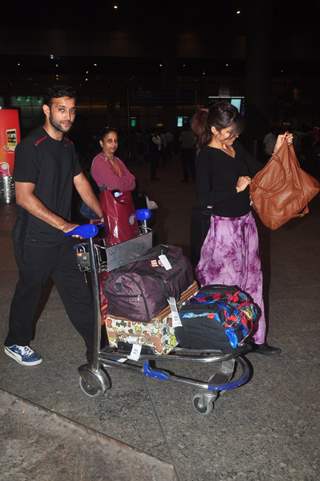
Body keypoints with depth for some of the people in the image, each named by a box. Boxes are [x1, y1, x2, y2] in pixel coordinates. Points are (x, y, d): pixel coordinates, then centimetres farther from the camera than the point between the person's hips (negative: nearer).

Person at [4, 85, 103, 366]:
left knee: (78, 290, 10)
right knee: (31, 289, 10)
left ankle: (98, 345, 19)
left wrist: (104, 216, 9)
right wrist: (63, 224, -25)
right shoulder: (31, 146, -16)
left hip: (63, 236, 7)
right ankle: (16, 343, 33)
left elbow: (81, 183, 16)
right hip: (35, 237, -7)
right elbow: (24, 197, -21)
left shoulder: (68, 145, 9)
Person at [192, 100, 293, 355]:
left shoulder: (237, 147, 6)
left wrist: (277, 150, 1)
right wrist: (236, 188, -20)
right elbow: (204, 198, -20)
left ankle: (255, 337, 27)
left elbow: (259, 170, 13)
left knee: (252, 279, 14)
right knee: (227, 283, 3)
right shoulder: (206, 156, -14)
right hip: (224, 226, -7)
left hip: (246, 222, 8)